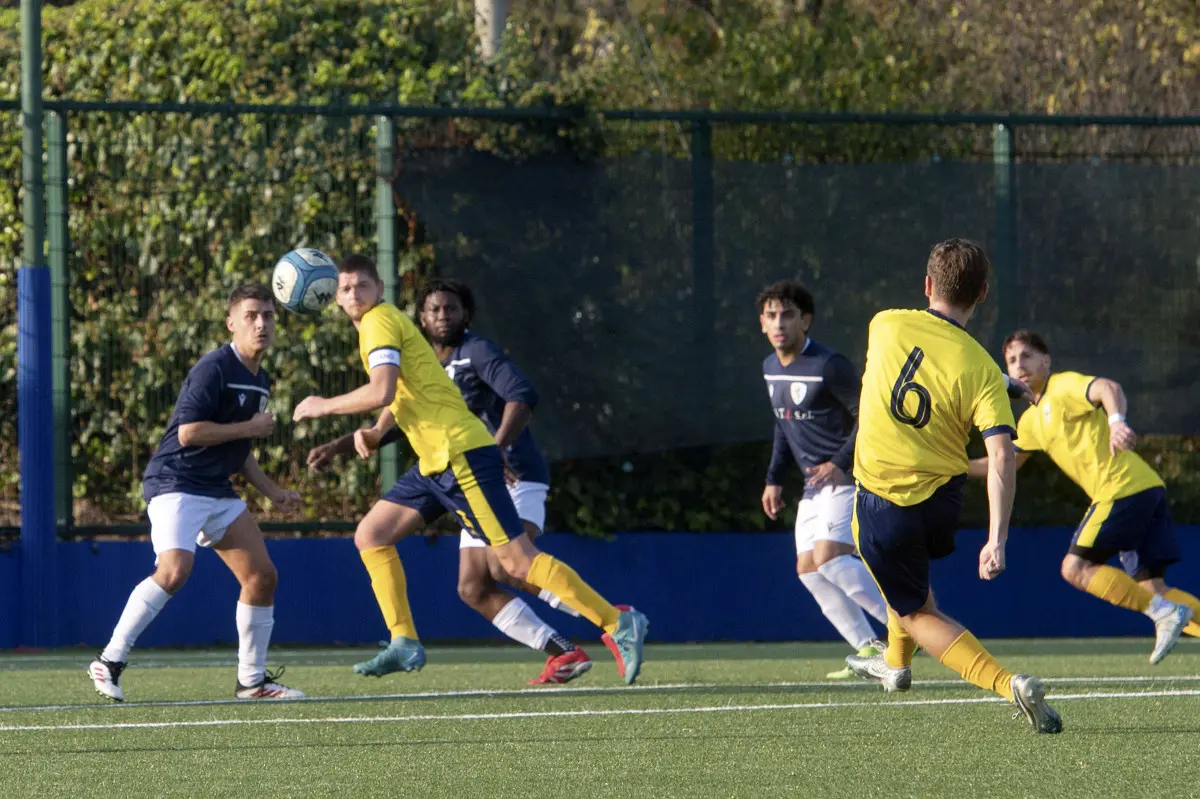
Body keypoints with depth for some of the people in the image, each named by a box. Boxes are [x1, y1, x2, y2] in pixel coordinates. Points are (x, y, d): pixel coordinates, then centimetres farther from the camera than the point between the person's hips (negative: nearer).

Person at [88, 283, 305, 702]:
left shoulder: (261, 381, 16)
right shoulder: (213, 369, -13)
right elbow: (189, 432, -22)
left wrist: (272, 491, 19)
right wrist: (250, 428, -14)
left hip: (218, 493, 9)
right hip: (175, 483, -9)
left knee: (262, 576, 4)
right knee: (175, 570, -28)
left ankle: (252, 680, 14)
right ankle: (109, 662, -21)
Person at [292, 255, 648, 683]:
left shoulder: (380, 321, -9)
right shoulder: (381, 322, 20)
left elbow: (381, 391, -22)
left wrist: (324, 406, -9)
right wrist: (376, 431, 16)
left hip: (461, 455, -10)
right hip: (435, 464, 10)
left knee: (517, 559, -13)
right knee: (370, 535, 9)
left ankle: (618, 624, -12)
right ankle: (404, 643, 6)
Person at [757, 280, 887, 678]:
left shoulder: (828, 366, -16)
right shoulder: (771, 368, 10)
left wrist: (841, 463, -24)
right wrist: (774, 478, 18)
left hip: (846, 478, -9)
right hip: (815, 483, 9)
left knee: (829, 558, -24)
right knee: (808, 569, 3)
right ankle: (869, 649, 7)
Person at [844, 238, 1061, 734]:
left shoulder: (886, 326, -10)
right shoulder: (983, 371, -13)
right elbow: (1001, 457, -23)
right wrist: (996, 542, -25)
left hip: (882, 506, -2)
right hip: (942, 503, 2)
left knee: (916, 614, 10)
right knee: (911, 573, 36)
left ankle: (1008, 683, -11)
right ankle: (896, 665, 55)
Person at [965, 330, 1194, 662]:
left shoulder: (1065, 386, -2)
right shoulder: (1031, 420, 24)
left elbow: (1108, 388, -23)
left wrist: (1116, 420, -43)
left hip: (1123, 486, -9)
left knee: (1076, 567, -11)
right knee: (1150, 586, 1)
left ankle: (1164, 612, -16)